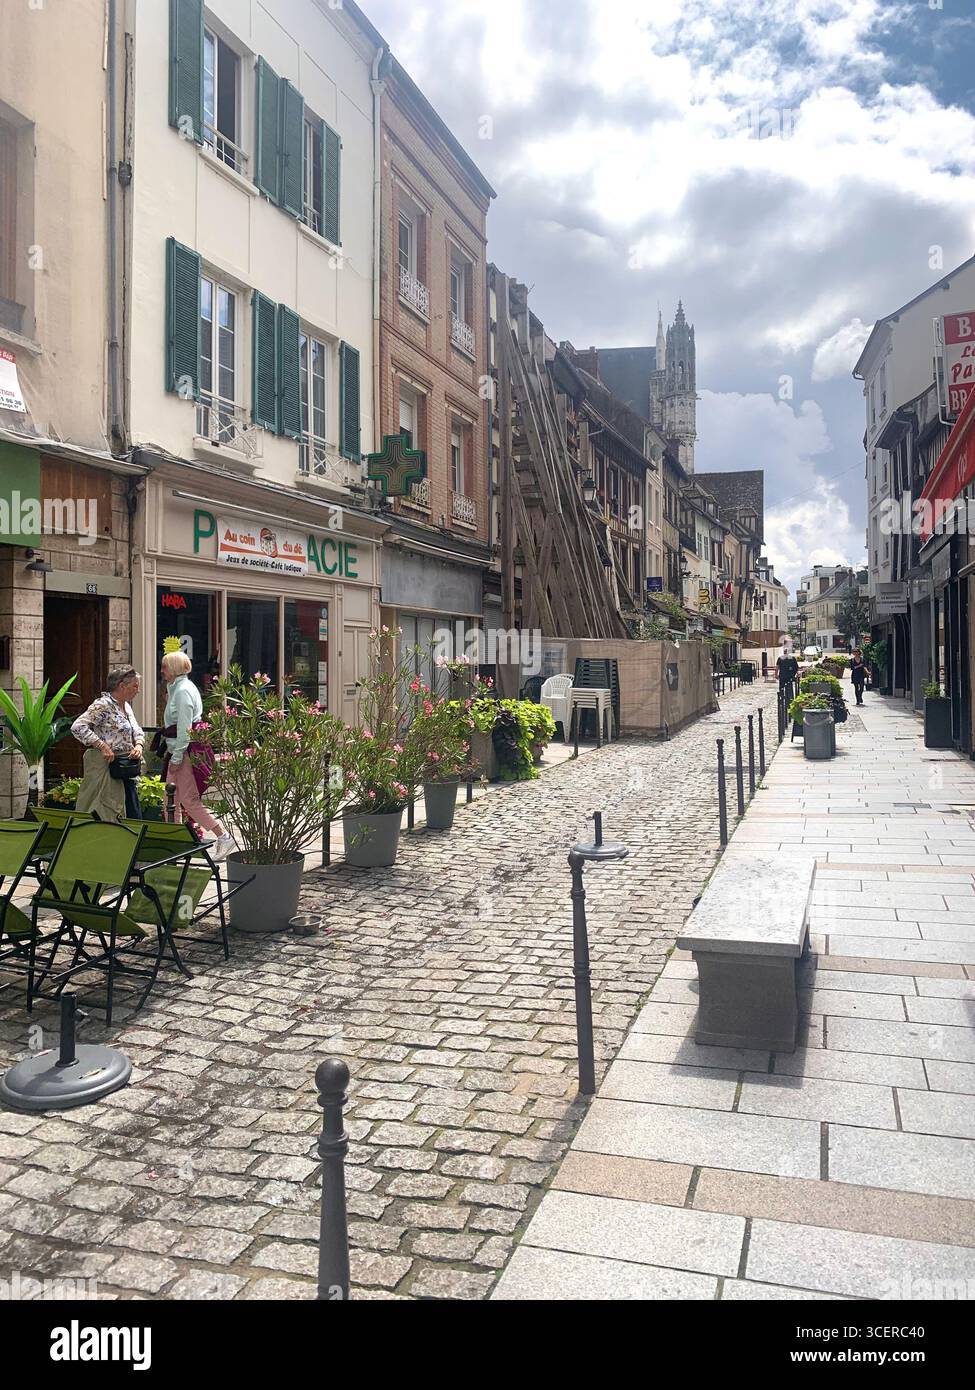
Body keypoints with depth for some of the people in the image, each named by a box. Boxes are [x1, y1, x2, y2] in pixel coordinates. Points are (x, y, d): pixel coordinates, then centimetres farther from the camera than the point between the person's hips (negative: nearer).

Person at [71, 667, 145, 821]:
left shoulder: (126, 706, 15)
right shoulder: (102, 705, -13)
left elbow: (137, 731, 19)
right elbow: (78, 727, -21)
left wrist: (138, 745, -3)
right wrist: (102, 746, -23)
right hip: (106, 769, -9)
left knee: (134, 817, 8)